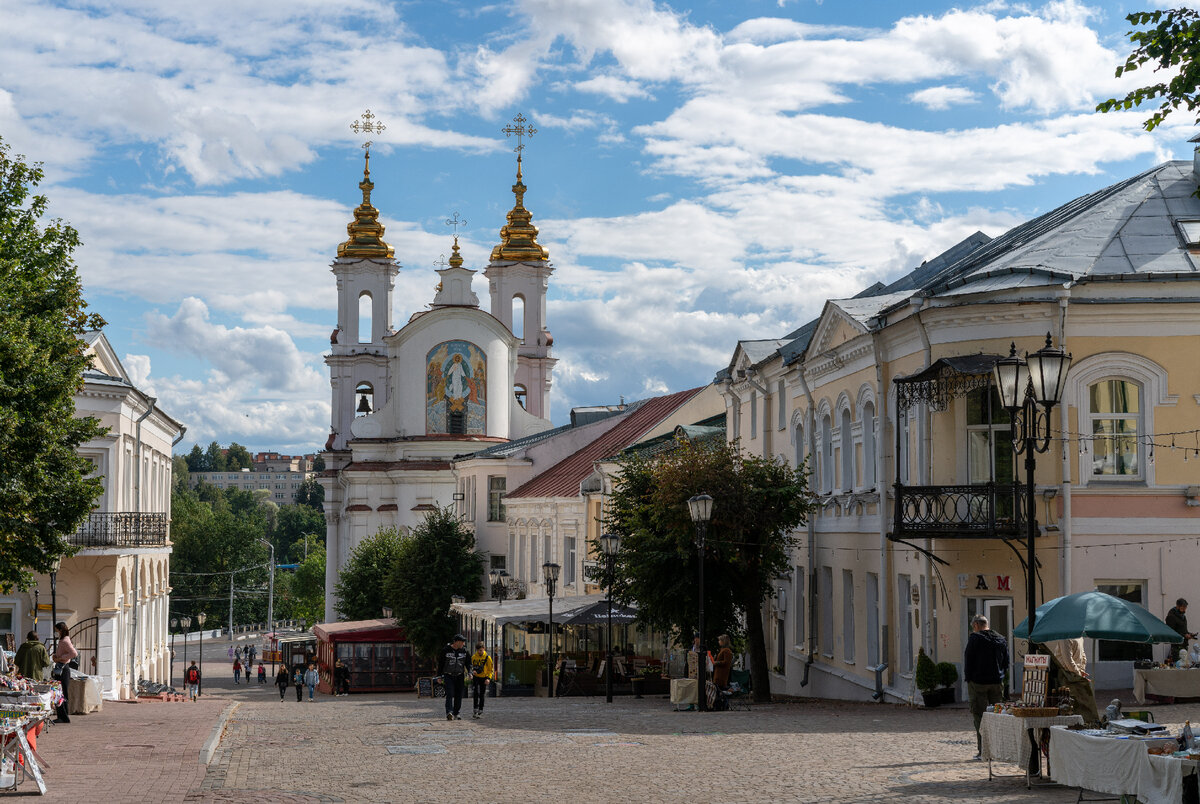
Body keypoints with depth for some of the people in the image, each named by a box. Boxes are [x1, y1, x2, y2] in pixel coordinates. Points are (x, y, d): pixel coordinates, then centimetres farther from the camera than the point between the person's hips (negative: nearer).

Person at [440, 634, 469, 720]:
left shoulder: (464, 651, 4)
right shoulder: (446, 650, -5)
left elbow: (468, 663, 10)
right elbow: (441, 663, 1)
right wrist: (440, 675, 0)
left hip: (459, 676, 3)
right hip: (448, 676, -3)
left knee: (459, 696, 2)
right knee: (450, 694, -17)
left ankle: (456, 713, 15)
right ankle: (449, 713, -28)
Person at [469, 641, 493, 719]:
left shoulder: (487, 657, -6)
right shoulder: (473, 657, 1)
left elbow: (491, 669, -2)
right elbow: (471, 666, 14)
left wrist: (488, 678, -13)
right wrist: (473, 671, -8)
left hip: (483, 678, -1)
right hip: (476, 677, 1)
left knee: (482, 695, 4)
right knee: (475, 693, -13)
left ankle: (480, 711, 13)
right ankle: (475, 710, -10)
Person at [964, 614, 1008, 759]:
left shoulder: (975, 638, -8)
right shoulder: (1001, 640, 10)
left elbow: (968, 660, -9)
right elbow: (1006, 663, 15)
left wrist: (968, 678, 1)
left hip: (978, 682, -5)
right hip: (997, 682, 5)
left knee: (979, 717, -1)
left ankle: (983, 751, -5)